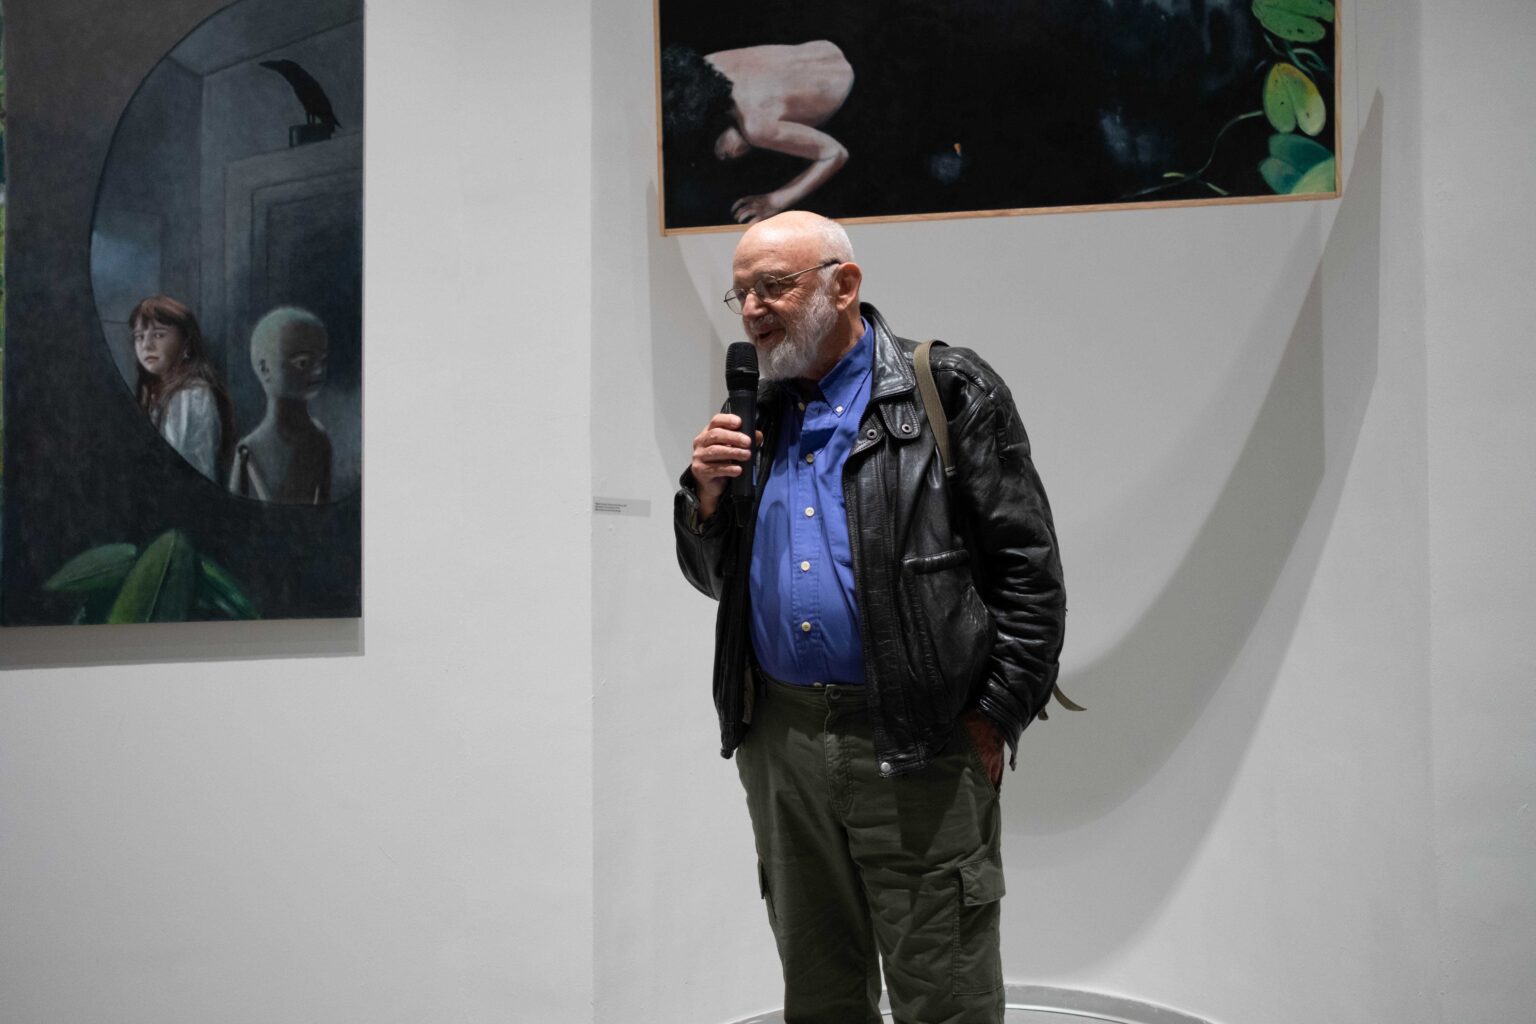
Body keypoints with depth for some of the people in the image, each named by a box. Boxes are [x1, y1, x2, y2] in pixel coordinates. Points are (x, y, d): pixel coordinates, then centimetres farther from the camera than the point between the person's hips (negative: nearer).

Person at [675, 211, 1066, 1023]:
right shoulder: (754, 417, 13)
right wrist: (705, 495, -2)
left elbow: (1029, 569, -7)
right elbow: (714, 579, 18)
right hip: (780, 739, 6)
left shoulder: (948, 394, -4)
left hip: (917, 746, -5)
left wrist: (992, 718, -11)